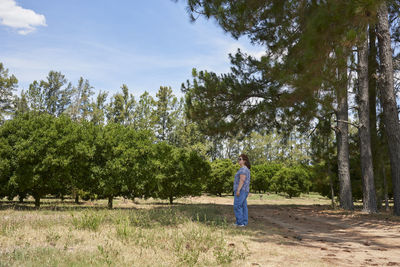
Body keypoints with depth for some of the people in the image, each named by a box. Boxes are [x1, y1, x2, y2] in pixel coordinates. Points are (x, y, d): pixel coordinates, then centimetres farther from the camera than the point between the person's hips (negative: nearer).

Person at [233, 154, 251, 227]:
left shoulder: (243, 169, -13)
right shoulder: (247, 169, 18)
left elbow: (242, 180, -22)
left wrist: (238, 190, -25)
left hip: (240, 190, -10)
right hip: (244, 191, 10)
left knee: (237, 206, -8)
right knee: (243, 206, 8)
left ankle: (240, 222, -8)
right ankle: (244, 222, 9)